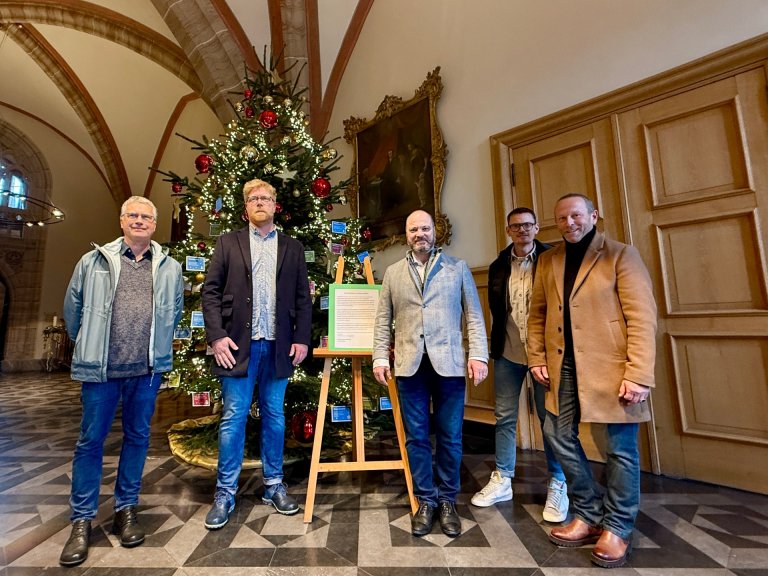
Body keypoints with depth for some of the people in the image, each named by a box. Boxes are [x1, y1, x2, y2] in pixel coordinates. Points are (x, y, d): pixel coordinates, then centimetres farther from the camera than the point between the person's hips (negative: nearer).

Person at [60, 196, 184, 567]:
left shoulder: (170, 268, 6)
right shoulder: (93, 262, 4)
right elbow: (73, 308, 12)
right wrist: (89, 347, 16)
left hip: (147, 370, 1)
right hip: (100, 369, -1)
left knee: (137, 438, 12)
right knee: (91, 441, 9)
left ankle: (126, 509, 29)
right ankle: (82, 521, 26)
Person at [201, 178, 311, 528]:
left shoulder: (292, 248, 11)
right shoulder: (228, 243, 8)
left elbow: (303, 298, 7)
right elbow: (210, 292, 3)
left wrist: (302, 338, -2)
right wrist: (216, 336, -8)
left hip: (278, 346, 1)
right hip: (238, 345, -1)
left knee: (274, 416, 11)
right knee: (233, 418, 5)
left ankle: (273, 486, 28)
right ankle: (225, 494, 23)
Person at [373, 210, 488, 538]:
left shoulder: (458, 268, 8)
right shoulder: (393, 273, 12)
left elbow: (474, 316, 4)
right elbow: (383, 321, 10)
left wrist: (478, 355, -5)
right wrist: (380, 358, 2)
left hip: (448, 363, -1)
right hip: (410, 364, 1)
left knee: (450, 436, 9)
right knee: (416, 436, 10)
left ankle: (447, 500, 30)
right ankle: (425, 501, 29)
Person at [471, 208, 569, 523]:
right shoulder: (498, 267, 7)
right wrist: (498, 343, 5)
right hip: (508, 351, 3)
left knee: (550, 417, 8)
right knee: (505, 416, 11)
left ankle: (557, 485, 26)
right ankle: (502, 480, 27)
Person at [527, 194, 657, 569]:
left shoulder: (620, 256, -3)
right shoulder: (547, 261, 11)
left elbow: (642, 318, -10)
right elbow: (538, 313, 12)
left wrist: (638, 375, -17)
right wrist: (537, 358, 4)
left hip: (611, 367, -5)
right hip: (564, 366, 5)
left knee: (620, 447, 6)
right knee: (560, 435, 12)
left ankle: (617, 529, 30)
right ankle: (590, 516, 34)